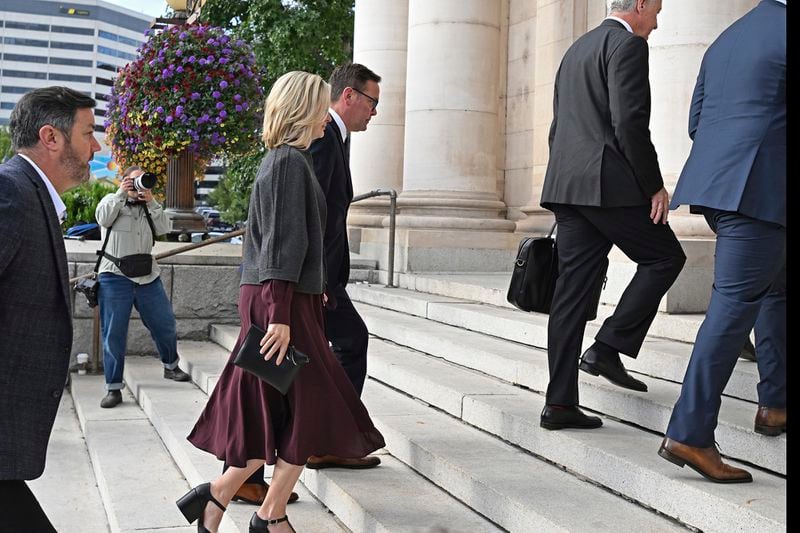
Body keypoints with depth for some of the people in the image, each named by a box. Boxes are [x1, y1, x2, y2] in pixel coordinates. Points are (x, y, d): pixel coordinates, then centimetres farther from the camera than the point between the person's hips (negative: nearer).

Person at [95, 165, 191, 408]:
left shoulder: (149, 207, 17)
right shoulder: (112, 201, 9)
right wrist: (121, 193, -13)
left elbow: (164, 228, 1)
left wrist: (151, 202, -7)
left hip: (148, 277, 4)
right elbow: (103, 218, -12)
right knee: (113, 334, -3)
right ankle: (114, 388, 3)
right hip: (115, 277, -3)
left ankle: (171, 367, 32)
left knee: (165, 325, 9)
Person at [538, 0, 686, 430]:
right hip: (609, 184, -8)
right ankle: (607, 349, 0)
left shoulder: (577, 49, 24)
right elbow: (630, 124, -15)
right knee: (665, 257, 9)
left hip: (566, 185, 8)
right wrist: (654, 186, -10)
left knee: (572, 287, 5)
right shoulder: (628, 44, -4)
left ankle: (559, 403, 4)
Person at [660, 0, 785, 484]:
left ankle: (775, 404, 28)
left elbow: (697, 124, 20)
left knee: (778, 287, 22)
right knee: (734, 306, -9)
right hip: (758, 189, -9)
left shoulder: (725, 40, 20)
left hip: (716, 188, 9)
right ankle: (689, 434, -11)